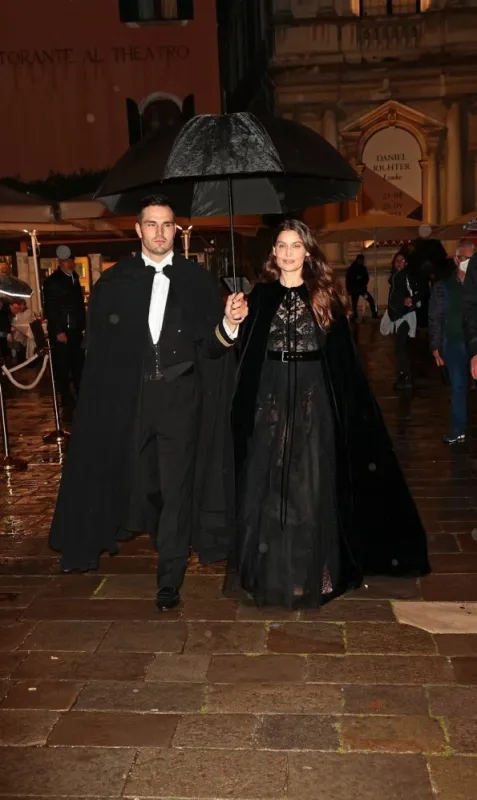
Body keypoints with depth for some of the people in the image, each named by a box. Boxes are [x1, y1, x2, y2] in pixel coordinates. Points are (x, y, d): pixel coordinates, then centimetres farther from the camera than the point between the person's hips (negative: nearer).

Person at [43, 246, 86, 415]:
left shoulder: (74, 278, 13)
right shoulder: (52, 281, -6)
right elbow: (50, 309, -11)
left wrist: (83, 325, 8)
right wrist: (58, 331, -16)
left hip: (76, 331, 6)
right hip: (61, 332, -6)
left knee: (79, 366, 7)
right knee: (62, 368, 1)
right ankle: (68, 403, 7)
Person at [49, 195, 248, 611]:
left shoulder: (197, 279, 0)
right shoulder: (115, 281, 3)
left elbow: (212, 343, -5)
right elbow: (98, 345, 1)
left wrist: (230, 324, -24)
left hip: (179, 394, -2)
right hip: (129, 396, 2)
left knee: (176, 484, 2)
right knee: (138, 475, 16)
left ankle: (170, 577, 14)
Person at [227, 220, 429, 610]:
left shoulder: (325, 296, 3)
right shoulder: (261, 295, 6)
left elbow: (343, 356, 2)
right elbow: (247, 354, 6)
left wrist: (347, 408, -3)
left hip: (313, 400, -1)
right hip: (270, 400, 1)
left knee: (311, 485, 3)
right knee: (267, 485, 4)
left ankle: (310, 574, 17)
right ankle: (268, 571, 18)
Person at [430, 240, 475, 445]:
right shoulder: (443, 286, 3)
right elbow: (435, 318, 3)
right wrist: (436, 347, -2)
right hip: (455, 345, 1)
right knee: (458, 388, 8)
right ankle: (458, 431, 16)